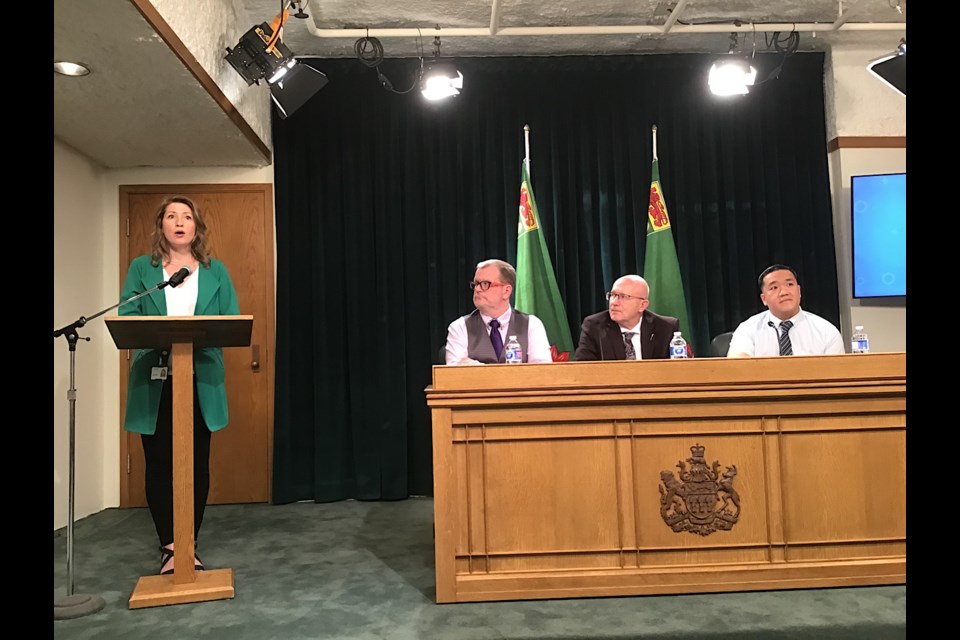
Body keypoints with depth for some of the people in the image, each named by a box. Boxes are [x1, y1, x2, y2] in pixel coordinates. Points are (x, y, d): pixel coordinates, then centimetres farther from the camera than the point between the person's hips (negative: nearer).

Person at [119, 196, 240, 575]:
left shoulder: (215, 271, 11)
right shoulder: (141, 268, 10)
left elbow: (233, 322, 4)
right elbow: (126, 319, 1)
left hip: (201, 381, 1)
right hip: (154, 381, 0)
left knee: (197, 463, 4)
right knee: (159, 463, 3)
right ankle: (168, 546, 16)